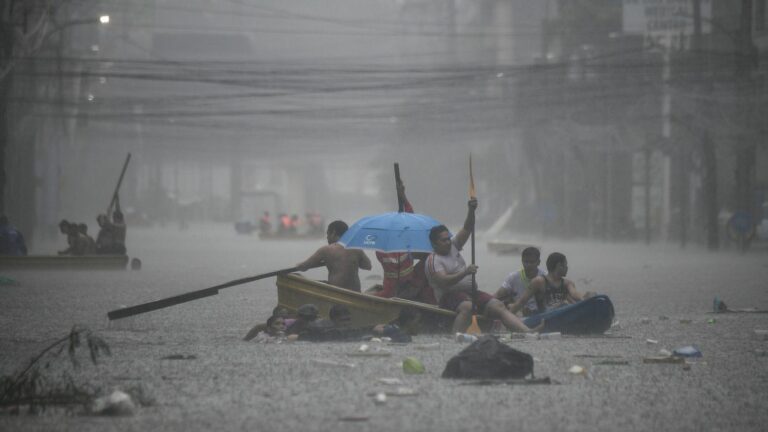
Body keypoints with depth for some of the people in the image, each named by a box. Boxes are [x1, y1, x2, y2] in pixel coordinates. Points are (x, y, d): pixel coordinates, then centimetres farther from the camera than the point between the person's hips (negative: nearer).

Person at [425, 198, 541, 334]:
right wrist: (465, 273, -30)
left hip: (470, 292, 8)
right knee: (467, 306, -40)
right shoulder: (433, 261, -7)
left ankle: (528, 332, -23)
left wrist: (471, 210, -9)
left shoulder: (453, 246, 16)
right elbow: (443, 282, -23)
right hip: (449, 296, -8)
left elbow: (467, 229, 9)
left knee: (499, 306, -10)